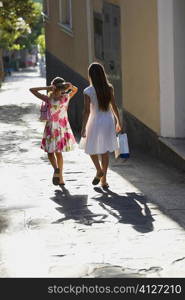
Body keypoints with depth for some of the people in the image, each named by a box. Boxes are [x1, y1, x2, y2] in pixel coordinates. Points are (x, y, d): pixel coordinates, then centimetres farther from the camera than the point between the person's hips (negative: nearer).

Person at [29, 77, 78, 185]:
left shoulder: (49, 99, -15)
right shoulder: (66, 97, -7)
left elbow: (32, 89, -12)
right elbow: (75, 89, 15)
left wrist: (46, 88, -14)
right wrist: (69, 86, -2)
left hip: (52, 127, -3)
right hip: (64, 127, 3)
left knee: (50, 152, 11)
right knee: (58, 152, 16)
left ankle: (56, 169, -18)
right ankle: (60, 178, 20)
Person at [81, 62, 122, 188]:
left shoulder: (88, 91, -14)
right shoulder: (109, 88, -4)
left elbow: (87, 111, -15)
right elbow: (114, 106, 1)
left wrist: (83, 128, -9)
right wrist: (119, 122, 13)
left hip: (95, 122, -3)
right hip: (108, 121, 3)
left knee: (91, 148, 19)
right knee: (105, 151, 12)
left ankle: (99, 170, -1)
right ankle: (104, 179, 13)